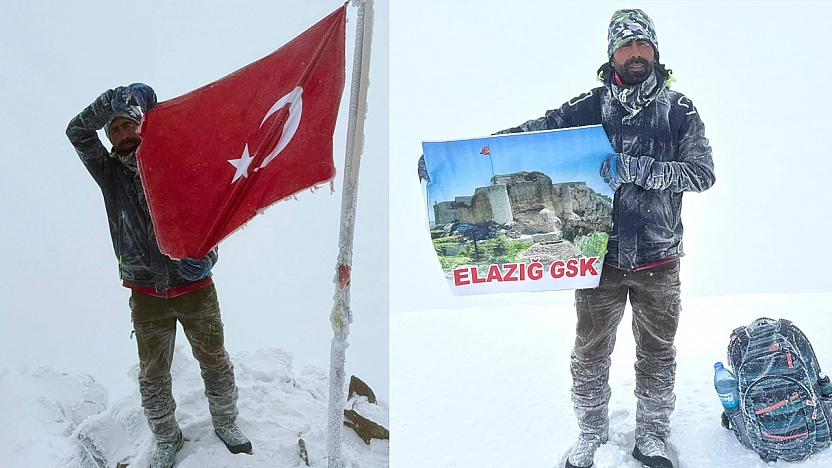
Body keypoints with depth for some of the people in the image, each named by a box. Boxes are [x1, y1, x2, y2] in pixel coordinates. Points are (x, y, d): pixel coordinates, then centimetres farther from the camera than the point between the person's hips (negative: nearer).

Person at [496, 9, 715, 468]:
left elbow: (702, 172, -6)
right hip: (601, 254, 0)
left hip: (658, 259, 1)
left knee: (657, 353, 13)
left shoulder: (679, 110, 3)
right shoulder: (590, 107, 1)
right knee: (590, 353, 9)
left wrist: (637, 168, -20)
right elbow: (534, 132, -6)